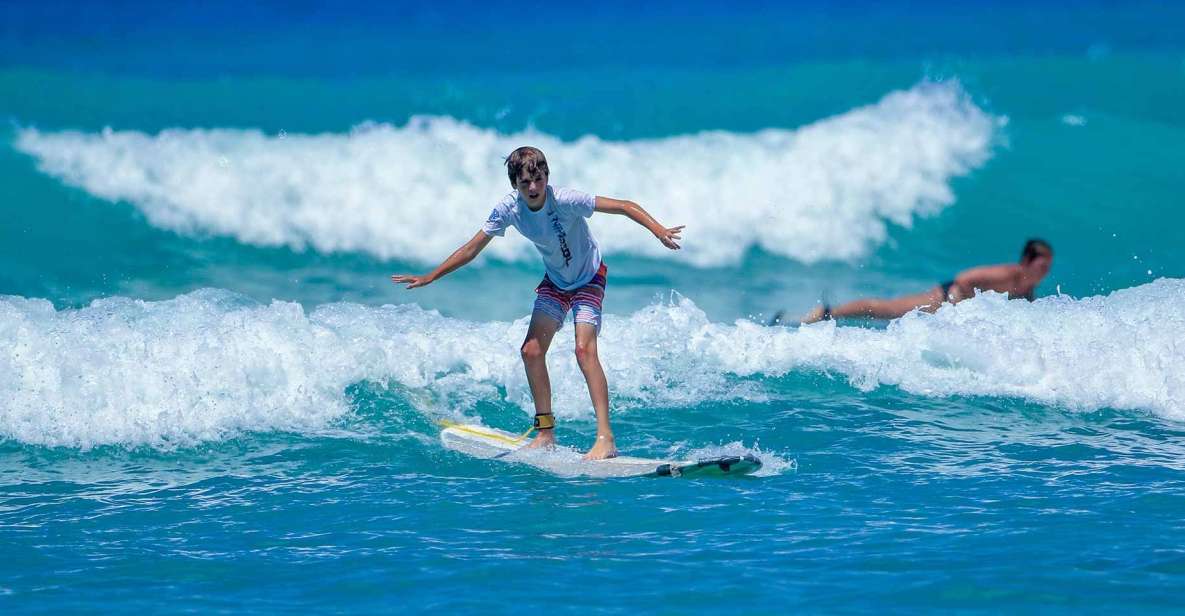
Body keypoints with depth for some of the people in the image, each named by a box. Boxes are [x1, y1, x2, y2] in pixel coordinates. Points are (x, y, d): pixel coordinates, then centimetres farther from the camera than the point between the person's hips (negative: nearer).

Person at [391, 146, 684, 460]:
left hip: (589, 278, -6)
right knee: (532, 350, -3)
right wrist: (429, 277, -7)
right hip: (555, 281, 6)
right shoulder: (509, 208, -17)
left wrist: (659, 230, -45)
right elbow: (472, 248, -6)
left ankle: (605, 438, -26)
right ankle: (546, 433, 10)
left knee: (584, 349, -22)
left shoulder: (565, 200, -30)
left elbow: (625, 207, -31)